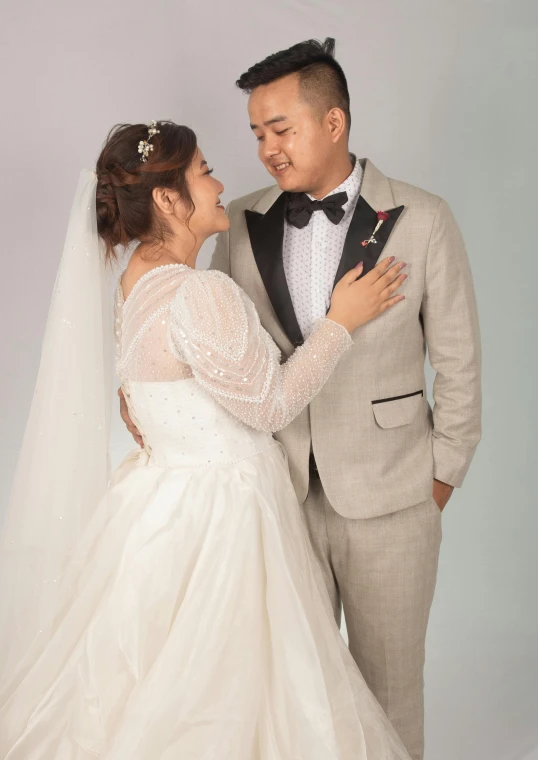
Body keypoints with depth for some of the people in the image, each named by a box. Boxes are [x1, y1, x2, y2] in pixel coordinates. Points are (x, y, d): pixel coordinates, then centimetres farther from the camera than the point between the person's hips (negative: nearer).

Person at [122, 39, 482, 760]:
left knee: (389, 682, 15)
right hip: (281, 493, 2)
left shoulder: (422, 219, -6)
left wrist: (441, 479, -1)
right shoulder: (241, 225, 1)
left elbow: (457, 363, -1)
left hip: (389, 500, -2)